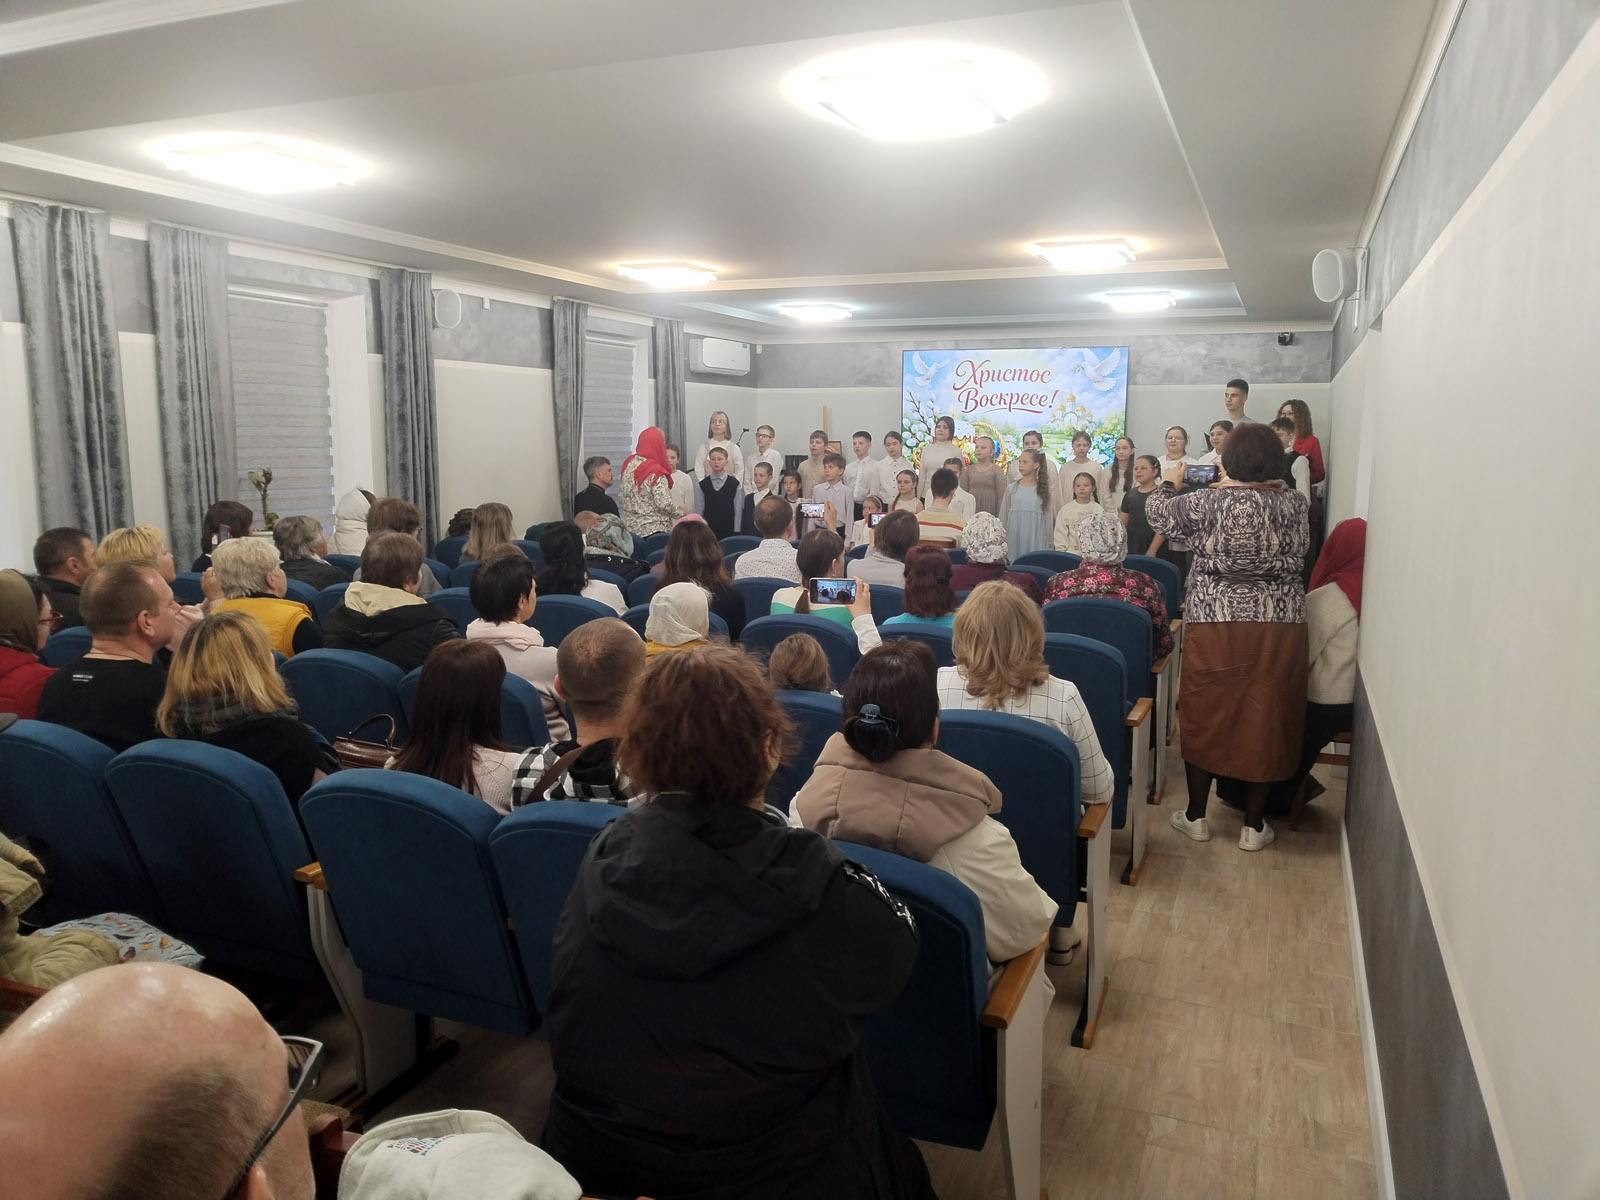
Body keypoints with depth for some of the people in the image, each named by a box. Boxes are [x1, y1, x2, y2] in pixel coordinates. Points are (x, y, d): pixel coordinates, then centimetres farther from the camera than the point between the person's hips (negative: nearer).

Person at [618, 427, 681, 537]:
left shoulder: (628, 463, 5)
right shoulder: (656, 473, -17)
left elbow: (620, 496, 12)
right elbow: (664, 504, -20)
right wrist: (680, 513, -4)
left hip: (630, 527, 7)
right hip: (653, 530, -7)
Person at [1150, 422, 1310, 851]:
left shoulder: (1208, 502, -8)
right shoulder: (1295, 505, -1)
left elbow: (1157, 513, 6)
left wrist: (1170, 484, 27)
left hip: (1214, 626, -1)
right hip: (1279, 626, 2)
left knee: (1204, 716, 12)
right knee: (1265, 720, 10)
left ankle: (1196, 816, 23)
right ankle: (1253, 826, 19)